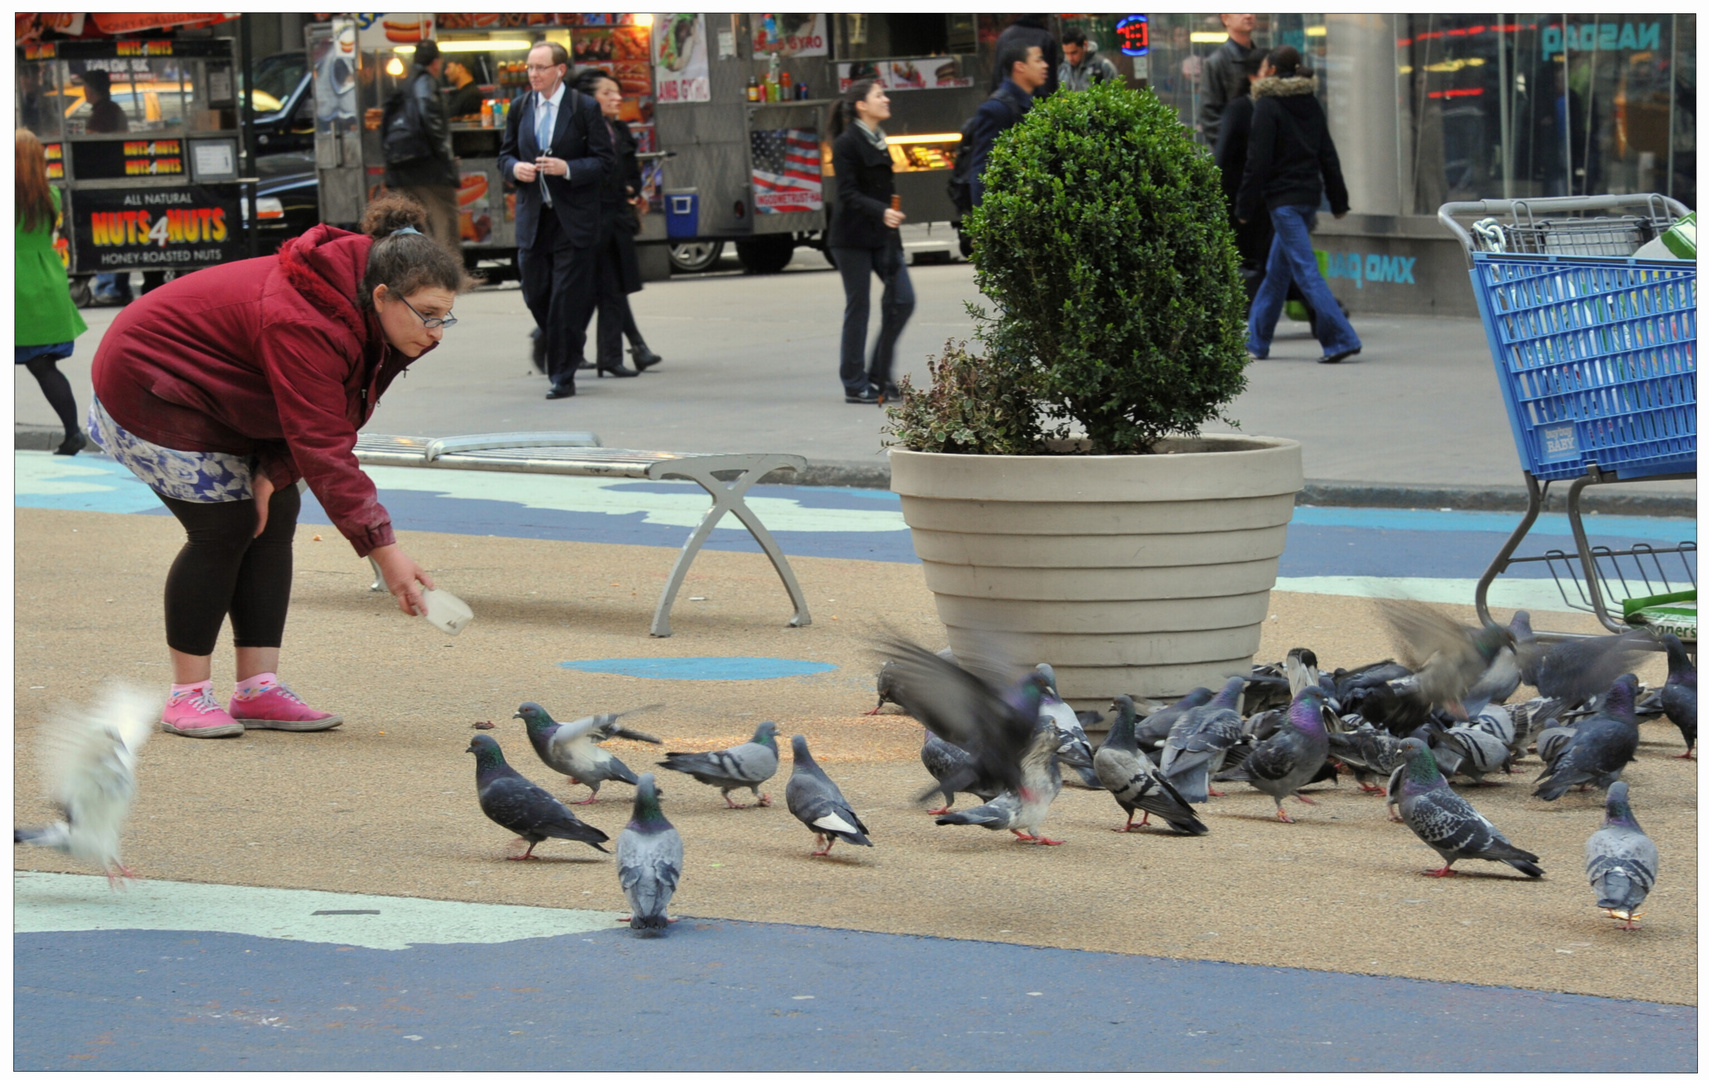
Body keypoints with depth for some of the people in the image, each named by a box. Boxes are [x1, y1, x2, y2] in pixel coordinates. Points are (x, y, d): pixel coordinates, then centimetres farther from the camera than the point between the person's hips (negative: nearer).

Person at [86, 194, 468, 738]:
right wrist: (384, 552, -41)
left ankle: (257, 689, 1)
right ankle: (187, 696, -5)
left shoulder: (360, 312, -8)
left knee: (275, 517, 1)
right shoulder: (304, 325, -37)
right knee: (224, 529, -14)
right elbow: (323, 448, -40)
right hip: (150, 385, -9)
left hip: (218, 398, 9)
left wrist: (275, 469, -16)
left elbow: (315, 418, 2)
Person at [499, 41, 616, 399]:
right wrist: (515, 168, -8)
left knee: (567, 299, -5)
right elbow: (505, 154, 16)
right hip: (532, 218, 4)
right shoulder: (519, 108, 9)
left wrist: (568, 168, -21)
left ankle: (563, 376, 2)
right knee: (535, 294, 6)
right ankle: (570, 342, 33)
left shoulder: (584, 109, -5)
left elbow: (606, 161, -6)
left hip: (573, 219, -4)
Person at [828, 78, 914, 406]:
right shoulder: (847, 144, -10)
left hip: (882, 234, 8)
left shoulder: (879, 141, 14)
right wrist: (882, 212, -32)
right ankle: (855, 386, 5)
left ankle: (879, 376, 10)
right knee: (858, 307, -3)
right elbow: (848, 195, -18)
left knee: (902, 300, -1)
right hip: (853, 236, -8)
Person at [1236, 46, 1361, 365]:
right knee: (1276, 271, 16)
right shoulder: (1310, 104, 12)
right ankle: (1255, 340, 24)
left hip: (1283, 198, -8)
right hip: (1310, 194, 8)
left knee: (1305, 270, -11)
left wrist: (1244, 206, -8)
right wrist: (1338, 201, 17)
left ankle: (1341, 338, -19)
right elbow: (1328, 155, 13)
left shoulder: (1267, 106, -11)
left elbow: (1258, 162, -13)